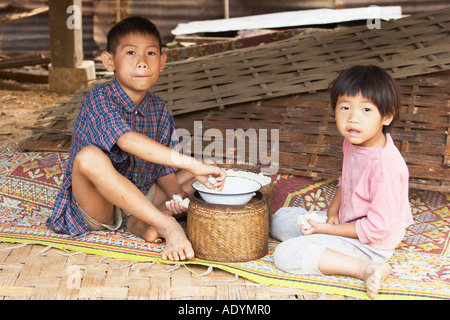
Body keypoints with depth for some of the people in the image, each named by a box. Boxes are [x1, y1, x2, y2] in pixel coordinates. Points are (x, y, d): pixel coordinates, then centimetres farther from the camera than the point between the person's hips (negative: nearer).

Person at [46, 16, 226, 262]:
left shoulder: (159, 110, 1)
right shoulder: (99, 99, -18)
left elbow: (164, 169, 5)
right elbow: (128, 141, -37)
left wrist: (175, 194, -18)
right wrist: (190, 163, -43)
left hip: (138, 200, 6)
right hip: (95, 205, -6)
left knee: (204, 175, 2)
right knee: (90, 156, -37)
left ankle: (143, 222, -17)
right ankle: (167, 226, -31)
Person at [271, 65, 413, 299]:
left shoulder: (386, 167, -33)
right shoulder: (353, 142, -6)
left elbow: (377, 228, -27)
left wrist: (326, 229, -19)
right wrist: (332, 211, -4)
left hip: (369, 243, -9)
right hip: (345, 221, 10)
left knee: (285, 255, -20)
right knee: (281, 220, 16)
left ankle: (366, 269, -22)